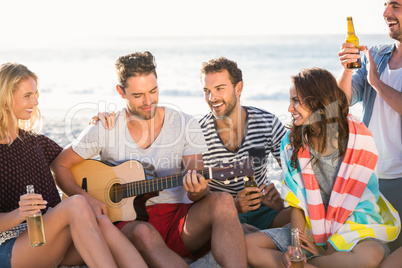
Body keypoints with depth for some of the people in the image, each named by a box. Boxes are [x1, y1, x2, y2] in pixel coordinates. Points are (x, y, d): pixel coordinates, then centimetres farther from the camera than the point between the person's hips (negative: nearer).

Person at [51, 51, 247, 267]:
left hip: (179, 218, 2)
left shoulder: (186, 125, 4)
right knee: (143, 233, -39)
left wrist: (197, 191, -24)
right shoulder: (104, 129, 3)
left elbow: (197, 193, 2)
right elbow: (60, 165, 10)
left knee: (222, 201, -30)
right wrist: (87, 198, -8)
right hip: (129, 220, -1)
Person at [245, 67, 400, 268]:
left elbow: (364, 206, -8)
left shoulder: (359, 141, -9)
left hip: (355, 229, -3)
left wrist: (330, 249, -14)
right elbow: (295, 202, 2)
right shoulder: (292, 142, 2)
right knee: (246, 246, -19)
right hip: (309, 230, 3)